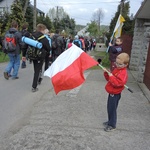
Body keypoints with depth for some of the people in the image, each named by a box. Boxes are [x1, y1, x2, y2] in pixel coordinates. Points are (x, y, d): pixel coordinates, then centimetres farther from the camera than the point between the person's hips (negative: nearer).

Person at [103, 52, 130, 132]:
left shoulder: (123, 73, -21)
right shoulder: (116, 70, 8)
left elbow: (117, 83, -33)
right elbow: (109, 79, 15)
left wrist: (111, 76, -32)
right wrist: (106, 73, -1)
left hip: (115, 94, -9)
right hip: (111, 93, 9)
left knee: (112, 109, 2)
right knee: (110, 108, 20)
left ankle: (112, 125, 18)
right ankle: (110, 121, 38)